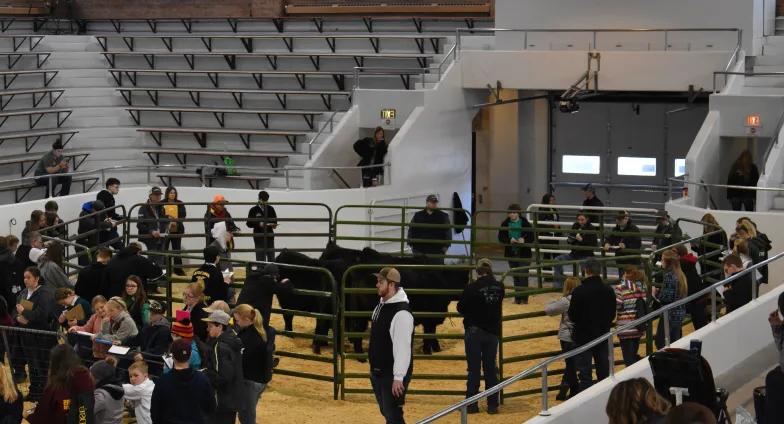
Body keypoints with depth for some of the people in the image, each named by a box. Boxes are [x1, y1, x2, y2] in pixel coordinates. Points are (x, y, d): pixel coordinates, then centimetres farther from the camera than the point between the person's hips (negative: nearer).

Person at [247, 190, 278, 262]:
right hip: (259, 237, -3)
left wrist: (274, 225, -7)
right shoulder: (254, 210, 0)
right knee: (260, 257, -2)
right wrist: (259, 224, -19)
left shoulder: (270, 209, 10)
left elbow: (275, 220, 16)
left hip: (269, 236, 3)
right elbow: (249, 224, -3)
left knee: (271, 257, 4)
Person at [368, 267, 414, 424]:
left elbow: (403, 348, -26)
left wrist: (398, 377, -27)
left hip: (392, 375, -10)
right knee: (386, 411, 19)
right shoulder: (381, 305, 8)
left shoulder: (401, 313, -23)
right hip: (378, 372, 10)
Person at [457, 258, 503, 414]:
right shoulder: (499, 287, -2)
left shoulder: (472, 288, -16)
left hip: (474, 331, -4)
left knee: (474, 369, 4)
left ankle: (472, 404, 6)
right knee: (490, 368, 11)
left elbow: (461, 308, -6)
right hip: (493, 331, 4)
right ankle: (492, 404, 12)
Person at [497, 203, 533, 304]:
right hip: (511, 253, 3)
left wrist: (524, 240, -24)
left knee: (523, 275, -7)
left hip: (524, 253, -3)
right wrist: (510, 240, -19)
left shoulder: (525, 223, -5)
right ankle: (517, 297, 16)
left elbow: (532, 237, -4)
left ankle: (524, 297, -4)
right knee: (515, 276, 9)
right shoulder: (505, 224, 2)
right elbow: (501, 238, -1)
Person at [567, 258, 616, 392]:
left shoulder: (579, 291, -18)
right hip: (603, 336, 4)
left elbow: (572, 316, -12)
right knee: (604, 371, 14)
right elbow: (612, 315, 7)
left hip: (583, 337, -4)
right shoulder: (609, 291, -3)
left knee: (584, 373, 1)